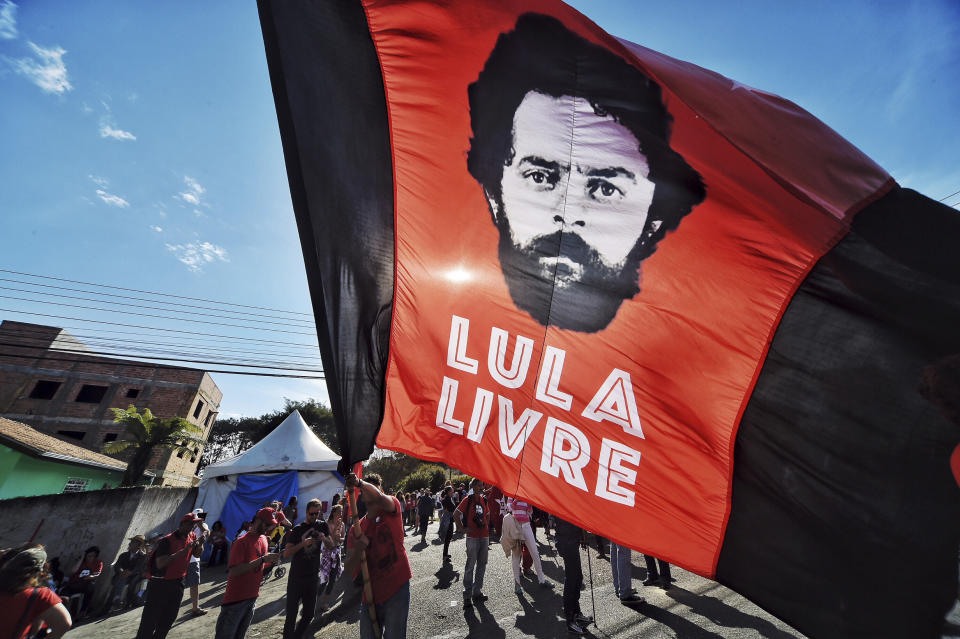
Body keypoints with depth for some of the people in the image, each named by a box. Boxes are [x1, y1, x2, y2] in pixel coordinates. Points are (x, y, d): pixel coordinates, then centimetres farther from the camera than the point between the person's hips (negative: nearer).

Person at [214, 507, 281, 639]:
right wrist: (262, 560, -30)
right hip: (236, 599, -7)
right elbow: (233, 571, -27)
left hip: (253, 597, 7)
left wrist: (270, 562, -4)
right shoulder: (242, 542, -19)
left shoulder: (263, 539, 5)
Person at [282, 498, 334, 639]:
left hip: (313, 578, 3)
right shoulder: (297, 529, -6)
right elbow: (286, 554, -12)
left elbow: (331, 545, 7)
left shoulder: (322, 525, 2)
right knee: (291, 615, -2)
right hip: (296, 578, -3)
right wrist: (303, 544, -27)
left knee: (309, 614, 11)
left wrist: (324, 538, -14)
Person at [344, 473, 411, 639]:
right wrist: (357, 550, -17)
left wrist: (359, 482, -37)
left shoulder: (391, 511, -4)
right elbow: (349, 569, 2)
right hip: (370, 595, 4)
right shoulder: (356, 529, 7)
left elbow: (380, 498, -30)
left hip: (397, 590, -4)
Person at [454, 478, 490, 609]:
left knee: (482, 565, 13)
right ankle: (467, 596, 7)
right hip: (473, 537, -6)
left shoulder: (484, 499, 8)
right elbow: (455, 514, -10)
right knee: (470, 566, -3)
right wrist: (463, 528, -10)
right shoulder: (468, 500, -9)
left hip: (485, 536, 6)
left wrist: (486, 525, 10)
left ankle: (477, 592, 25)